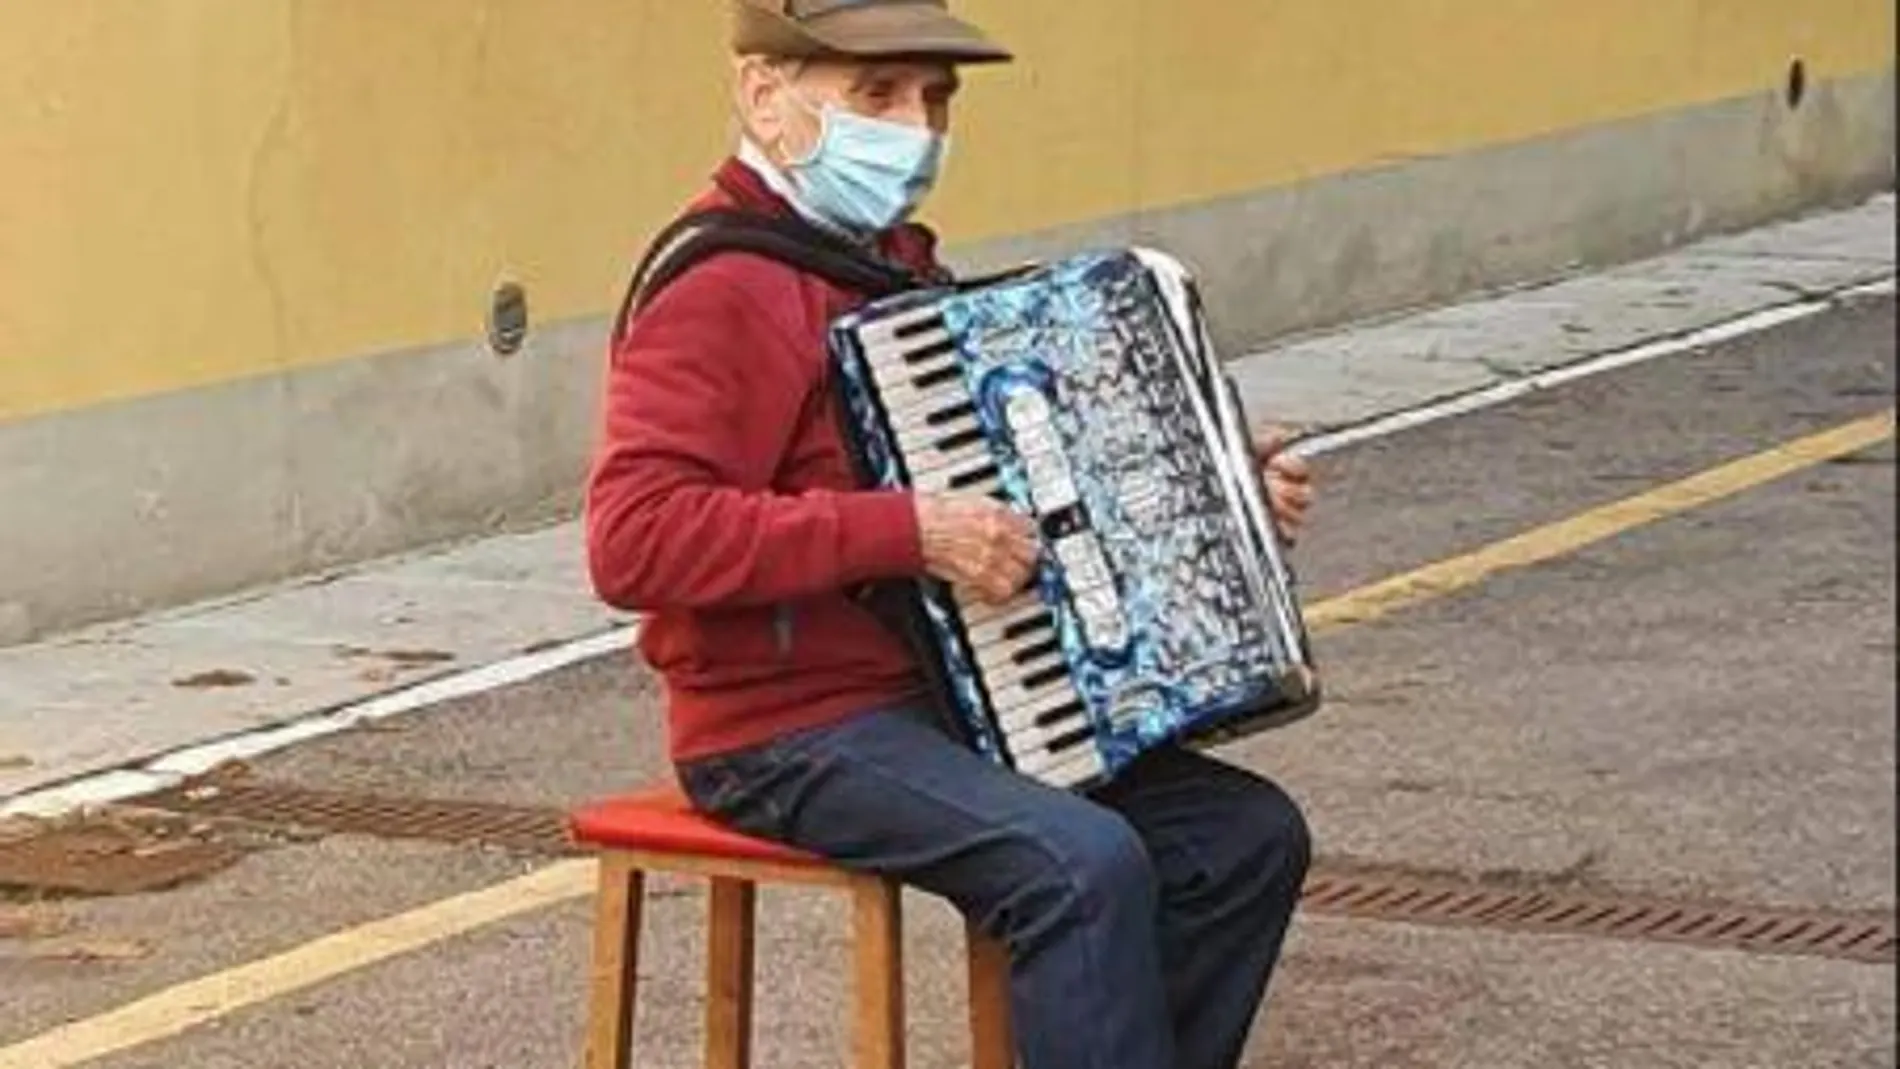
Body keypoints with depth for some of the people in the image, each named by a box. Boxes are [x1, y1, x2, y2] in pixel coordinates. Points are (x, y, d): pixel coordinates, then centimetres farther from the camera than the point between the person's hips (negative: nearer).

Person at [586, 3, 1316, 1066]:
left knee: (1248, 833, -1)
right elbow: (636, 538, -28)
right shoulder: (719, 287, -15)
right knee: (1084, 865, -29)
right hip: (793, 733, -9)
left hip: (945, 695, 9)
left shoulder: (897, 262, 13)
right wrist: (908, 534, -29)